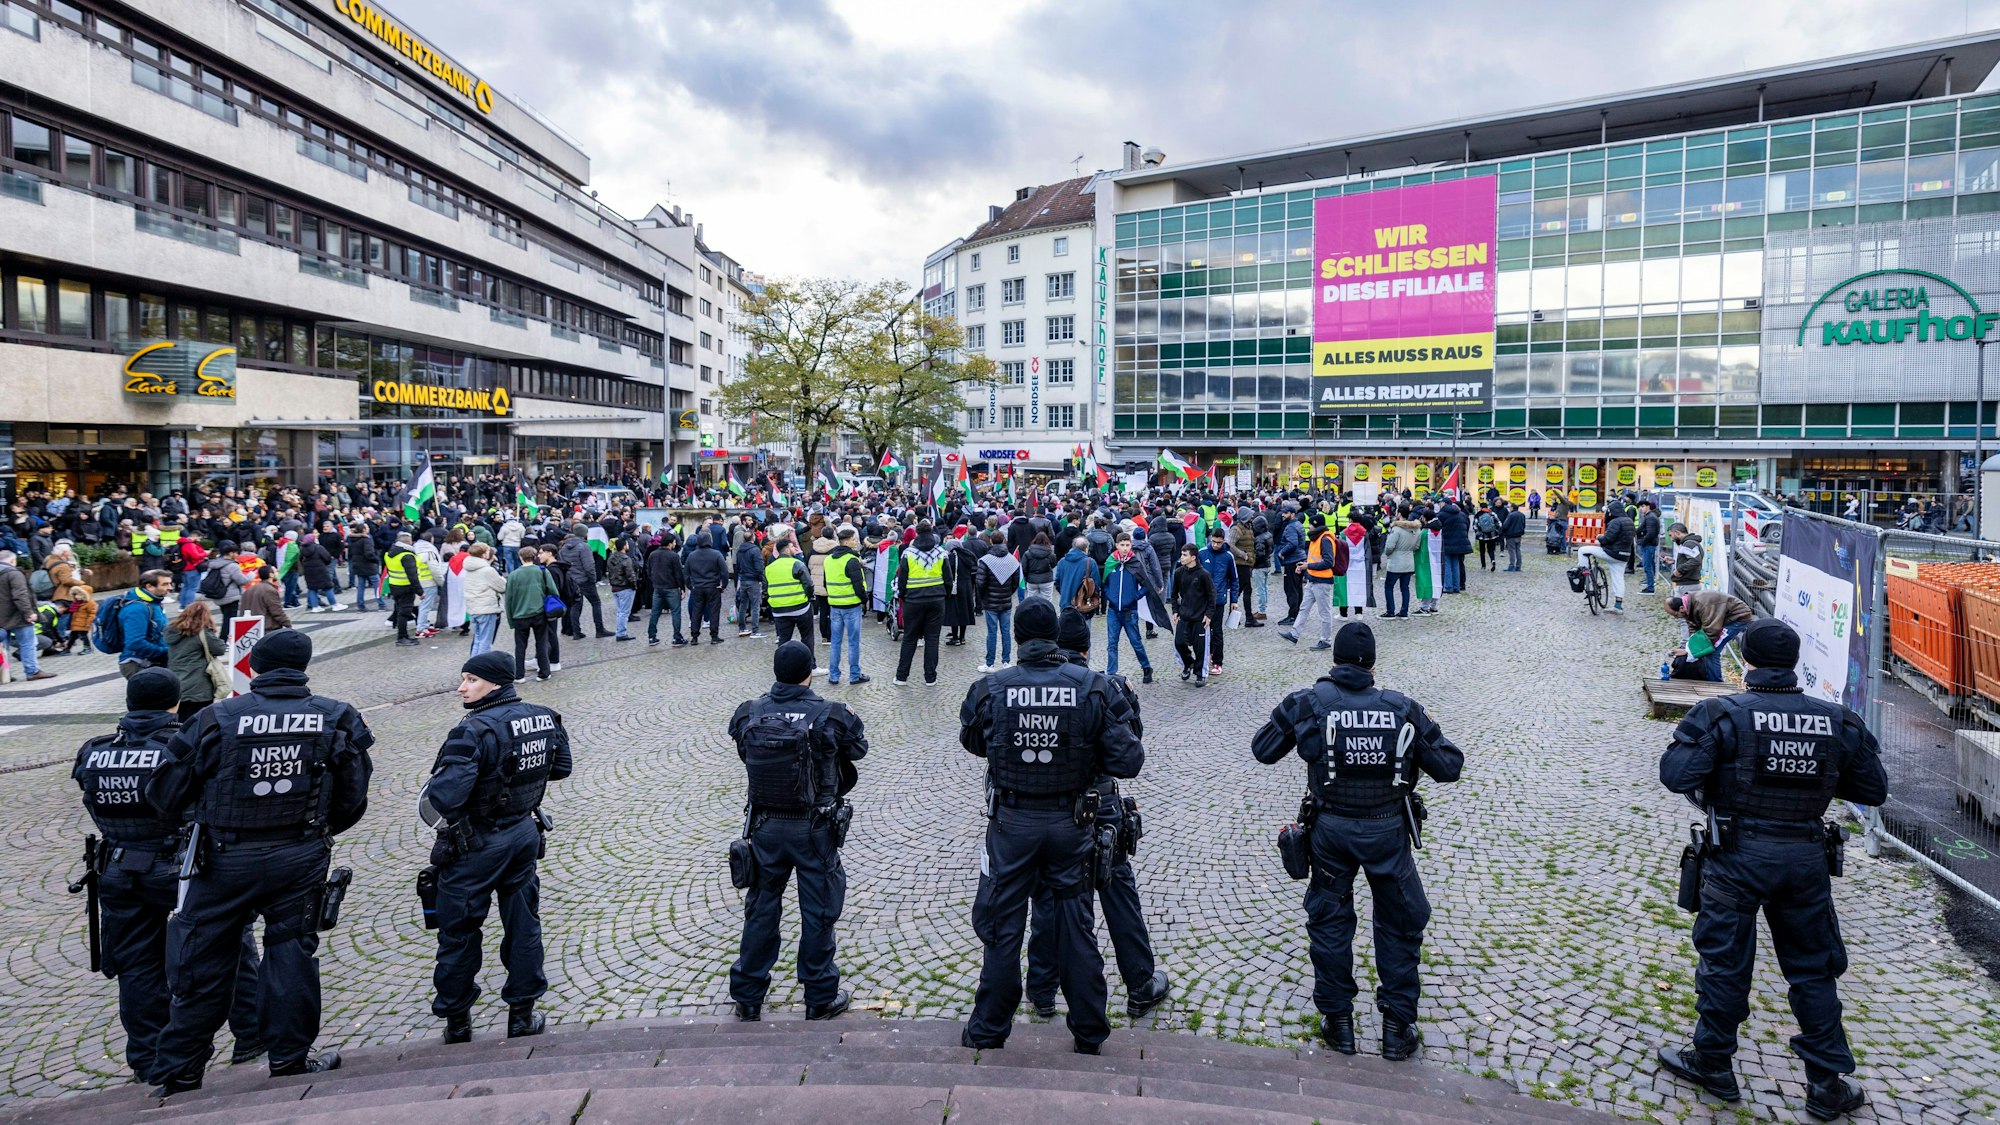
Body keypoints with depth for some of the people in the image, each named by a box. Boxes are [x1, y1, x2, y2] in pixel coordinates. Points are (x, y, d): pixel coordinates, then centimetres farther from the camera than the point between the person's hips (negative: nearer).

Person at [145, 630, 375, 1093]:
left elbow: (166, 794, -2)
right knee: (292, 952, 12)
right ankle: (290, 1059, 19)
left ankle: (180, 1074, 24)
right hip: (301, 859, 1)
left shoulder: (217, 719, -9)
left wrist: (205, 818, 18)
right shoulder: (336, 719, -5)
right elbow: (352, 798, 0)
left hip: (225, 861, 0)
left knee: (204, 963, 13)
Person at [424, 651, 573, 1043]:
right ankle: (523, 1015, 25)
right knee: (524, 924, 16)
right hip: (525, 833, 6)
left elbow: (445, 798, -29)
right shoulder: (544, 718, -5)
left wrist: (433, 786, -8)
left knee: (458, 933, 13)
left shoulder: (474, 731, -24)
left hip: (474, 845, -5)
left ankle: (457, 1022, 25)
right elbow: (561, 768, 9)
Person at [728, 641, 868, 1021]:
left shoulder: (749, 715, -10)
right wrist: (849, 718, 20)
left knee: (761, 908, 18)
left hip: (765, 827, 3)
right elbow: (858, 749, 0)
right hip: (815, 829, -3)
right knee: (818, 912, 12)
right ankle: (821, 998, 24)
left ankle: (747, 996, 30)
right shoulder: (832, 718, -18)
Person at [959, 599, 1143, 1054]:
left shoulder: (990, 690, -11)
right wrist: (1085, 759, 6)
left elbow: (972, 742, 7)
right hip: (1071, 824, 1)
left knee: (1002, 926, 13)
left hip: (1011, 824, -1)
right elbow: (1128, 761, -12)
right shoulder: (1095, 688, -12)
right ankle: (1089, 1033, 26)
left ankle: (988, 1030, 25)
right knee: (1077, 926, 14)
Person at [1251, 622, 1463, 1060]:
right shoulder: (1403, 708, -7)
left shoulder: (1307, 703, -10)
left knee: (1329, 922, 17)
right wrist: (1423, 733, 16)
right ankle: (1398, 1027, 26)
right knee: (1400, 925, 19)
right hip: (1388, 831, 0)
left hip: (1331, 829, 0)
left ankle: (1338, 1023, 26)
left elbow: (1263, 750, 0)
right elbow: (1449, 766, -1)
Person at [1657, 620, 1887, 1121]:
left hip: (1738, 855, -3)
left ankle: (1712, 1063, 24)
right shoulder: (1837, 721, 0)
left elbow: (1675, 774, -20)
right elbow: (1873, 789, 7)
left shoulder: (1723, 713, -13)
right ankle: (1827, 1084, 25)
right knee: (1813, 968, 16)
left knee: (1725, 961, 10)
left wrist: (1712, 774, 2)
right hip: (1806, 858, 4)